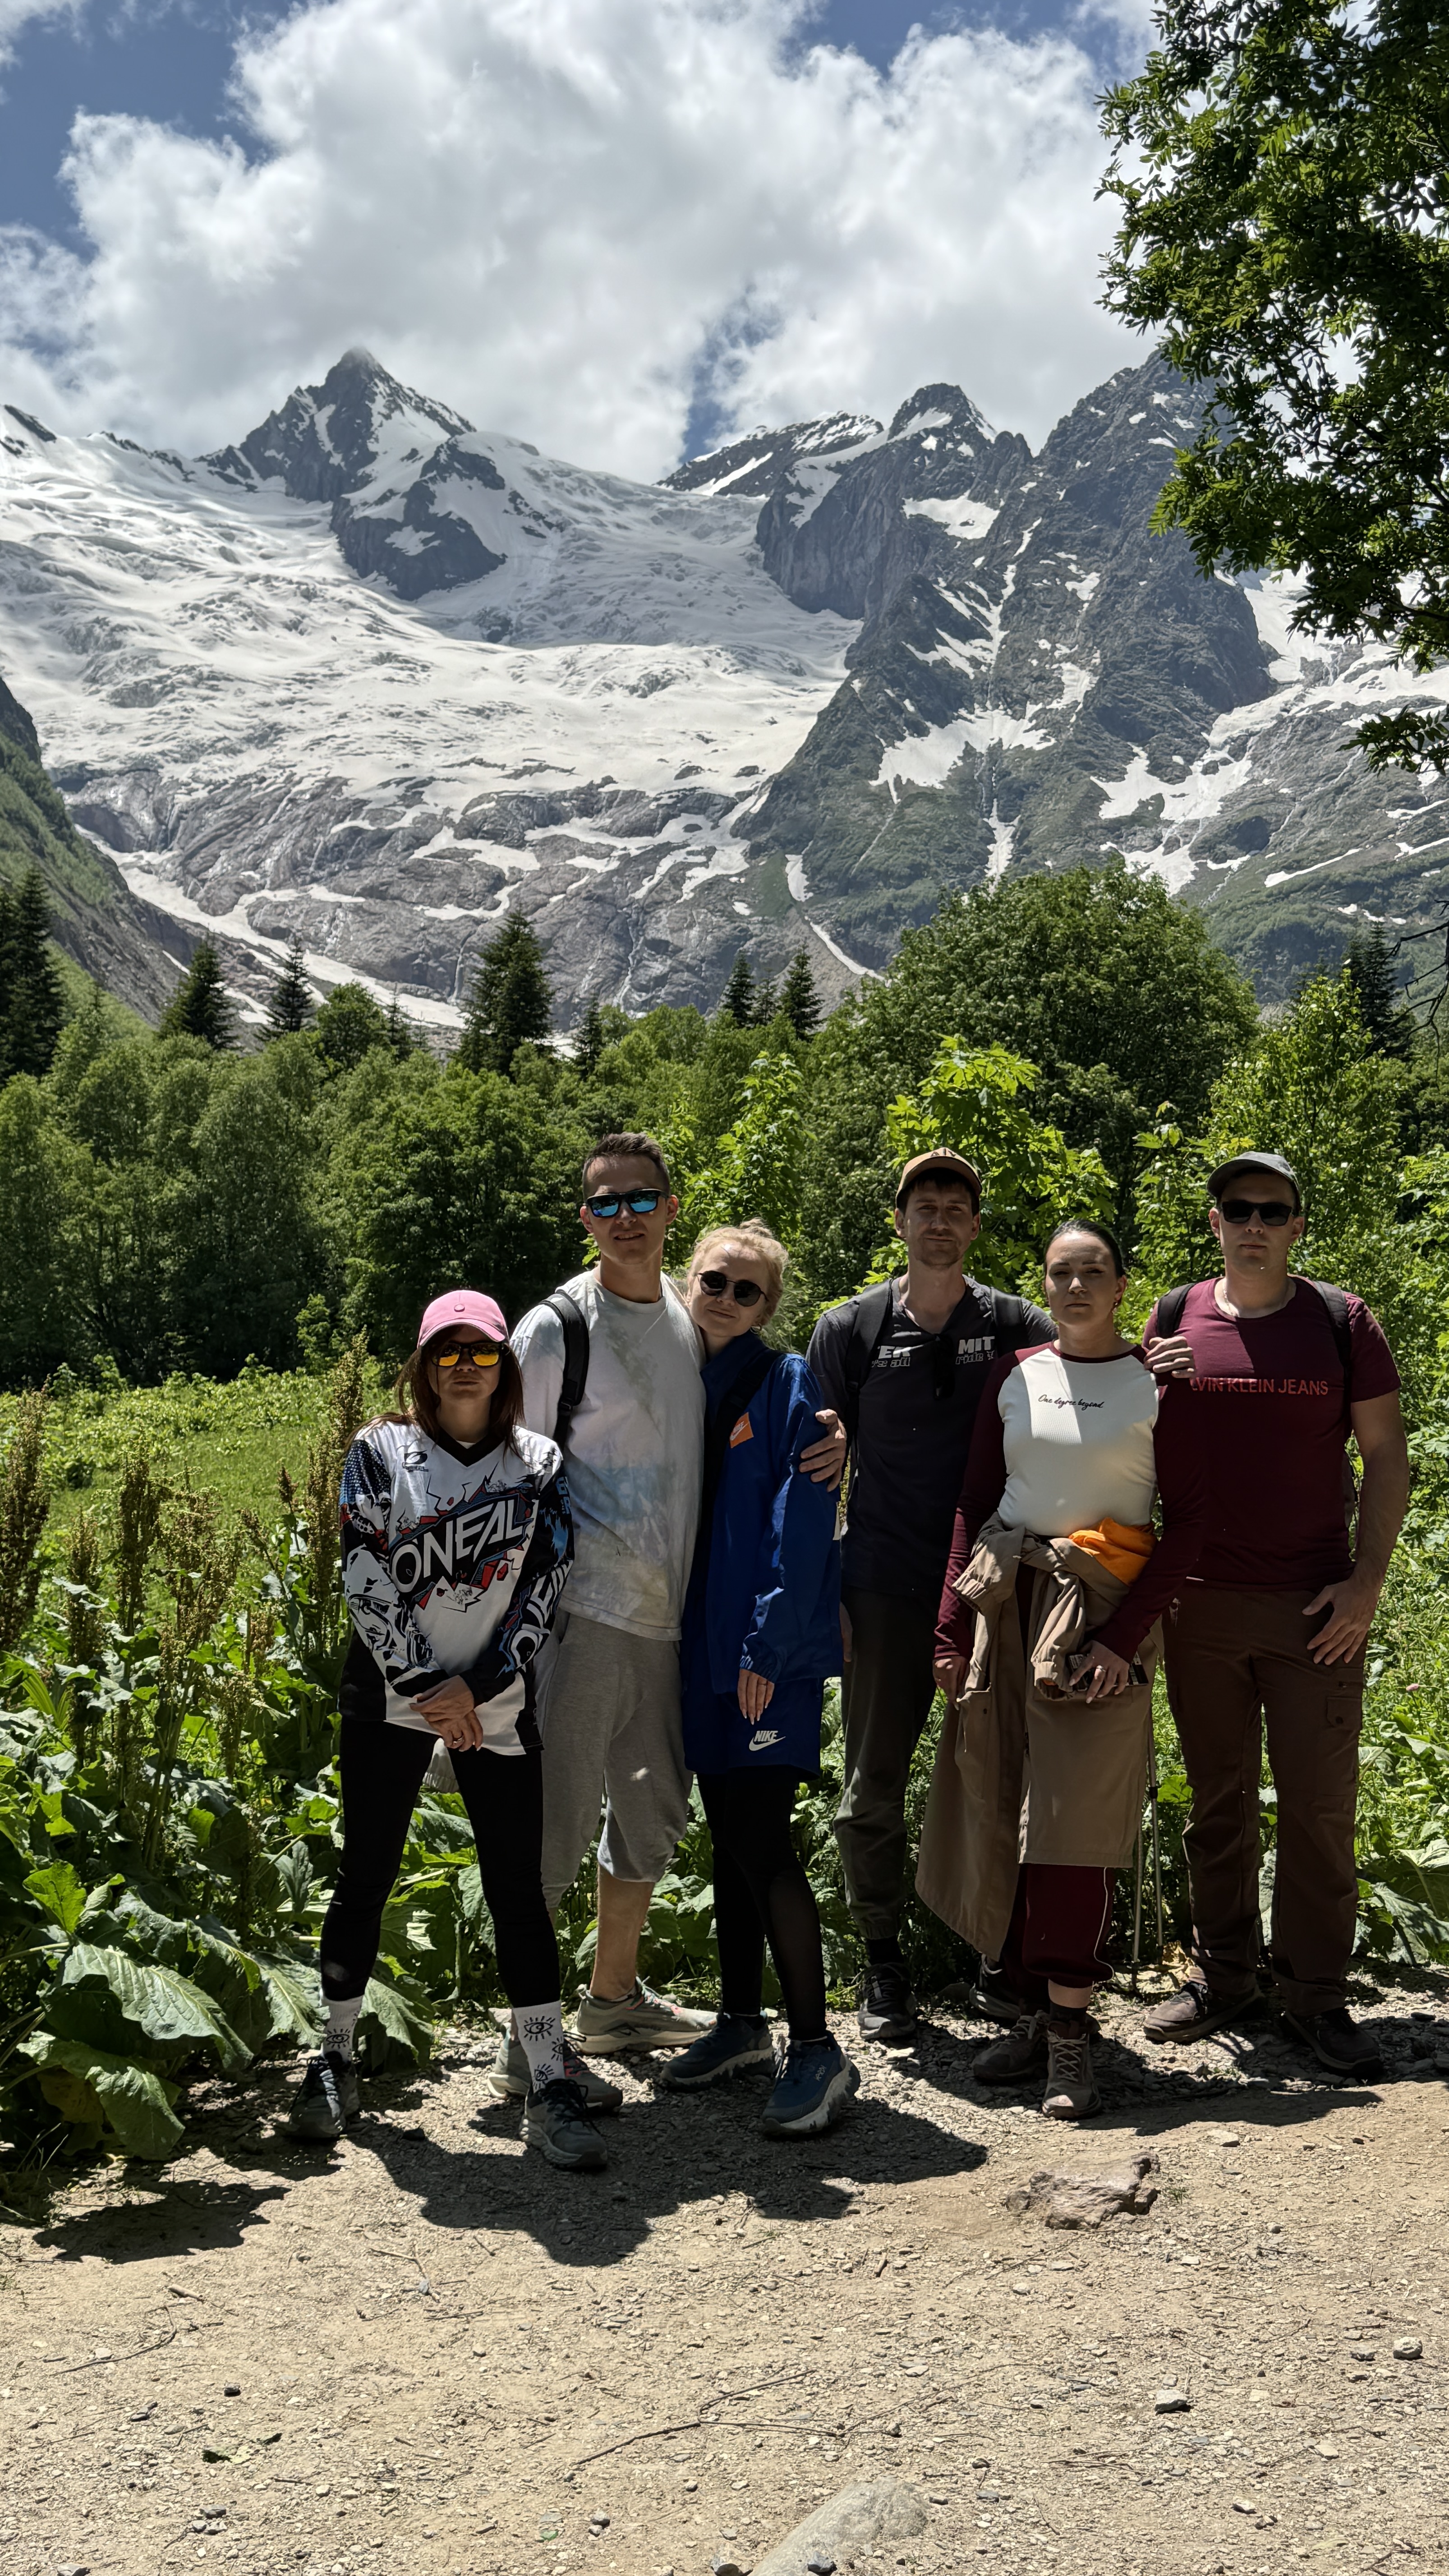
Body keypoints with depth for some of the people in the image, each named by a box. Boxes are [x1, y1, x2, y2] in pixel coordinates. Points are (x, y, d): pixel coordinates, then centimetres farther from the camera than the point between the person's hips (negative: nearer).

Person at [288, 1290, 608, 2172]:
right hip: (390, 1694, 0)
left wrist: (477, 1685, -10)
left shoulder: (541, 1465, 5)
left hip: (497, 1703, 0)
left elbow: (543, 1588, -1)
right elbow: (366, 1579, -5)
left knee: (519, 1887, -2)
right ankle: (335, 2060, 23)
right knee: (366, 1877, 7)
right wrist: (427, 1687, -10)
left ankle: (551, 2085, 3)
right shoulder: (380, 1453, 2)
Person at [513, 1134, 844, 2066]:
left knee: (655, 1809, 17)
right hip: (581, 1611, -7)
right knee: (559, 1816, -4)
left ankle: (616, 1998, 34)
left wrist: (824, 1448, 0)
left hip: (665, 1614, 7)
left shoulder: (694, 1321, 11)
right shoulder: (558, 1328, -8)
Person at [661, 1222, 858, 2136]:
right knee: (729, 1834, 15)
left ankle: (817, 2049, 1)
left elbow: (802, 1523, -13)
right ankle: (742, 2022, 28)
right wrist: (681, 1633, 10)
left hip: (773, 1649, -7)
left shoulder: (788, 1384, -7)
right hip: (706, 1643, 7)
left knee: (760, 1839, -9)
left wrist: (768, 1641, -18)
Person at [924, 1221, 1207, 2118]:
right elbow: (975, 1504, 12)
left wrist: (1126, 1633, -12)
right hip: (1002, 1605, 4)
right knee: (1001, 1815, 4)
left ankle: (1070, 2028, 3)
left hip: (1099, 1612, -4)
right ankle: (1036, 2007, 16)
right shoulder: (1013, 1377, 10)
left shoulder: (1157, 1385, -1)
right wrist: (954, 1627, 4)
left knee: (1075, 1821, -6)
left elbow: (1190, 1516, -3)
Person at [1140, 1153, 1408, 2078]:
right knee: (1218, 1800, 11)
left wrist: (1367, 1578, -6)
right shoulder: (1173, 1318, 5)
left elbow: (1388, 1457, 2)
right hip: (1201, 1602, 2)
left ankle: (1315, 1991, 14)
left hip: (1315, 1606, -1)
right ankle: (1223, 1975, 22)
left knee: (1321, 1802, 2)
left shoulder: (1342, 1321, 1)